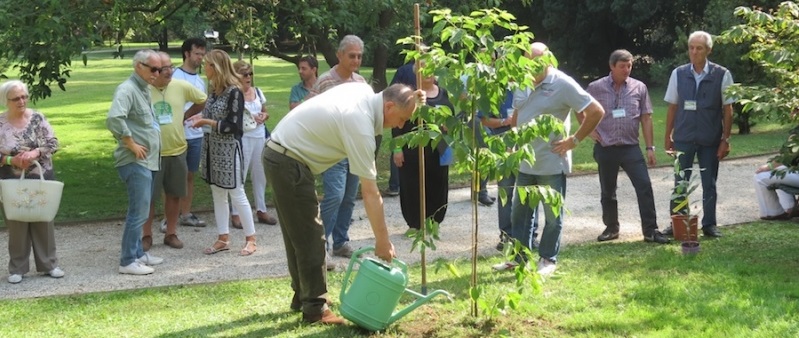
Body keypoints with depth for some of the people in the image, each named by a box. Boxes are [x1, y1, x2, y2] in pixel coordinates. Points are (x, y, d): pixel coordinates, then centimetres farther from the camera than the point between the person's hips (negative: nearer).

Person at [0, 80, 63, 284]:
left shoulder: (38, 118, 0)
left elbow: (53, 143, -2)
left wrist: (35, 153, -18)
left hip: (41, 179, 2)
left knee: (44, 221, 8)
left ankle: (48, 264, 18)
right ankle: (17, 269, 14)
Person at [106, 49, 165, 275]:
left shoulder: (144, 90, 16)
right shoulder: (127, 90, -14)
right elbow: (114, 119, -30)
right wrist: (132, 145, -22)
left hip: (148, 161, 10)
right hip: (135, 162, -10)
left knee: (141, 211, 16)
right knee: (138, 212, -8)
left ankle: (137, 253, 25)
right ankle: (128, 261, -3)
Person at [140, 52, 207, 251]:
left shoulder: (181, 86, -2)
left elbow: (202, 101, 14)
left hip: (177, 150, 3)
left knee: (174, 194, 11)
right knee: (149, 196, 4)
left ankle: (171, 233, 23)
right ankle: (146, 235, 16)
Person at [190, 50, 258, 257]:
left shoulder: (234, 92, -14)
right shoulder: (214, 90, 8)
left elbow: (232, 125, -16)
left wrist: (206, 121, -16)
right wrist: (201, 118, 2)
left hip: (229, 150, -8)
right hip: (212, 148, 8)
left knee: (236, 194, -1)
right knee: (218, 195, 11)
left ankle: (250, 239, 8)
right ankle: (223, 239, 18)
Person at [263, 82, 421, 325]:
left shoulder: (363, 90, -1)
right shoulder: (360, 125, -24)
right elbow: (370, 193, -21)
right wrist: (382, 241, -16)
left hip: (280, 154, 10)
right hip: (289, 163, -10)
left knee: (298, 234, 18)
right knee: (310, 238, -4)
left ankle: (302, 296, 29)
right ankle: (315, 309, 3)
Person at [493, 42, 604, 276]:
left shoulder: (563, 85, -13)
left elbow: (596, 112, -14)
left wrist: (574, 140, -13)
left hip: (552, 163, -7)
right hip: (525, 162, 7)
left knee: (553, 216, 5)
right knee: (520, 211, 14)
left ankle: (548, 260, 16)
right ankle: (518, 257, 25)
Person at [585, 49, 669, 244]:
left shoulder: (639, 88, 3)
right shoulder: (596, 88, 1)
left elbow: (646, 118, 4)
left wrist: (650, 147, 2)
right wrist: (590, 131, 2)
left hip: (631, 148, 0)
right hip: (605, 148, 0)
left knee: (644, 187, -9)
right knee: (607, 191, 10)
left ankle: (650, 230, -4)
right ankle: (611, 228, 25)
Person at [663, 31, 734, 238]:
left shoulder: (721, 75, -5)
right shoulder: (678, 74, 1)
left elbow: (727, 110, -2)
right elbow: (672, 107, 6)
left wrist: (725, 139, -5)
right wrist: (668, 137, 5)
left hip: (710, 139, -1)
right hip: (683, 138, 1)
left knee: (709, 183, 8)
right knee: (680, 182, 5)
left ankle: (709, 224, 18)